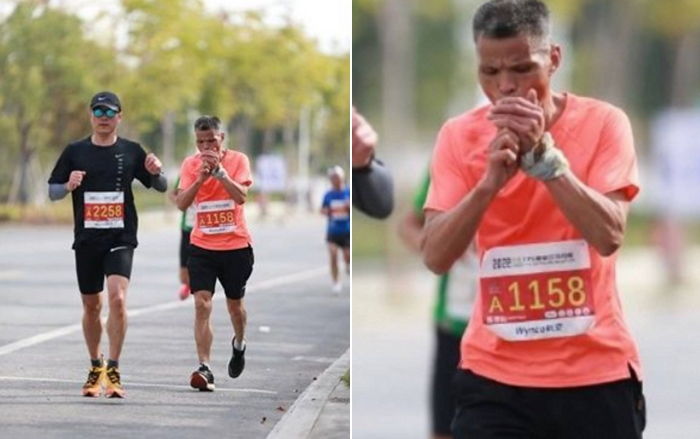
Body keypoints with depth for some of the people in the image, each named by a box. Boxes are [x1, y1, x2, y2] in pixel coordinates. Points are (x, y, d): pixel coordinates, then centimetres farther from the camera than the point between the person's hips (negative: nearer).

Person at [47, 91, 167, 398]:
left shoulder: (131, 151, 3)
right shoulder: (75, 151, 4)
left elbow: (161, 188, 9)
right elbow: (52, 192, 8)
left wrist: (155, 172, -13)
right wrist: (69, 186, -13)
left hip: (121, 238, -2)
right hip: (86, 239, 2)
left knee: (117, 297, -20)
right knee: (91, 305, 10)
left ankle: (113, 370, -16)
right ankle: (95, 367, 28)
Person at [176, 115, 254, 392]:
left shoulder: (238, 160, -5)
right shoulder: (191, 164, 0)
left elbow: (241, 197, -19)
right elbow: (181, 203, -9)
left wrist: (219, 170, -27)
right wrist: (201, 177, -22)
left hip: (236, 246, -1)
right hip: (202, 246, 1)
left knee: (235, 304, 16)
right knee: (202, 304, -13)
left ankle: (239, 344, 47)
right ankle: (204, 368, -17)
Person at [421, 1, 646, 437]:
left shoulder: (602, 122, -5)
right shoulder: (459, 136, 0)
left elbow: (608, 235, -17)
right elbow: (436, 257, -9)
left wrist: (541, 153, -24)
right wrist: (489, 182, -24)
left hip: (596, 372, 0)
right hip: (495, 376, 1)